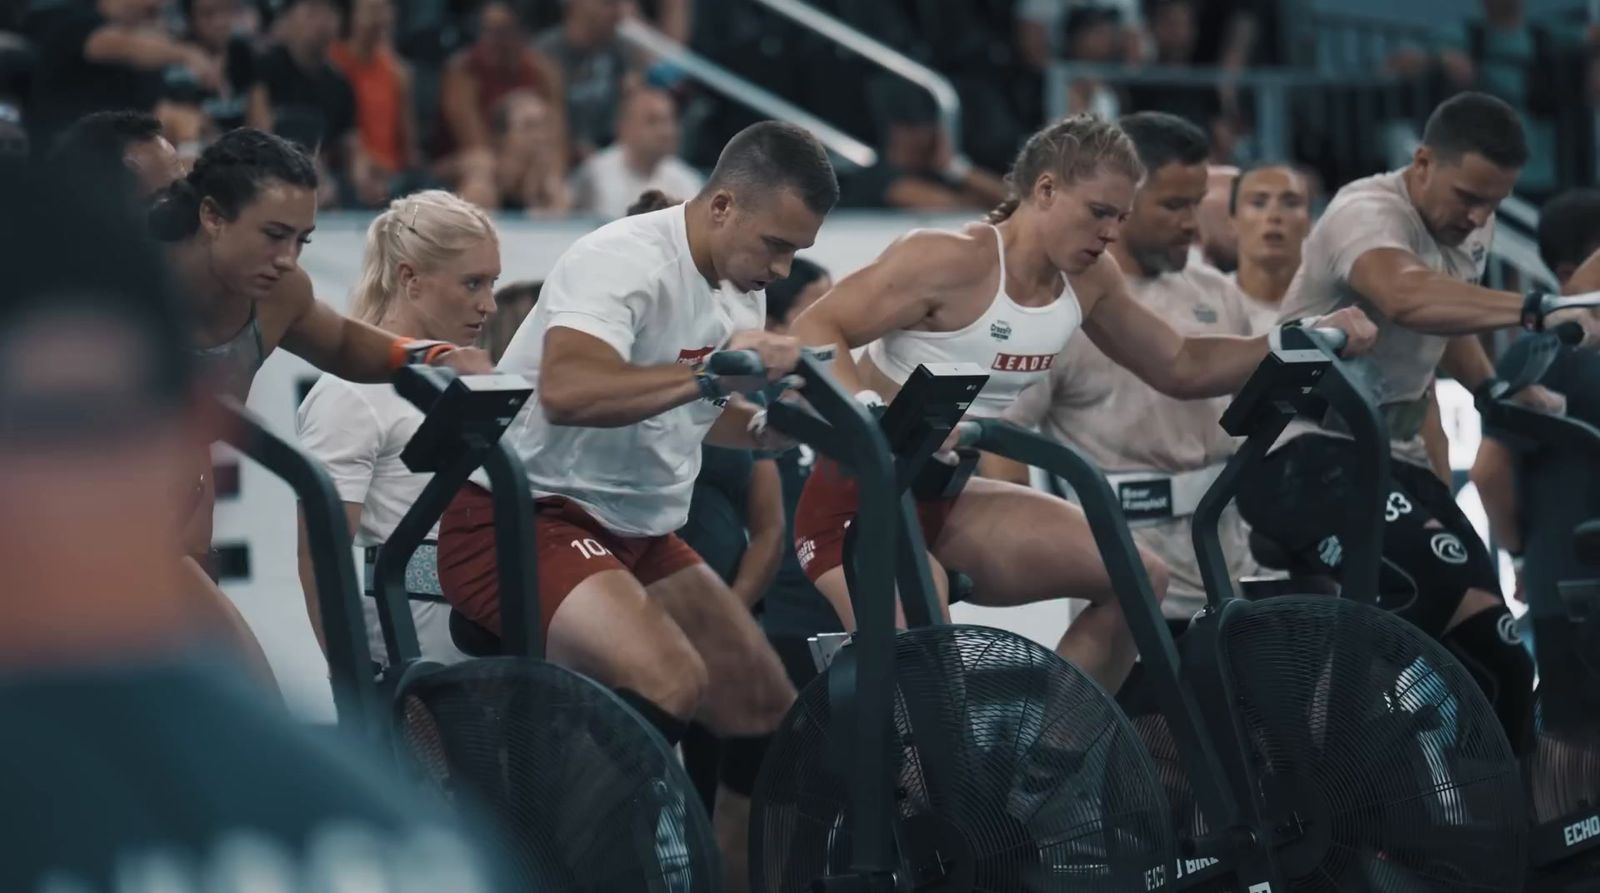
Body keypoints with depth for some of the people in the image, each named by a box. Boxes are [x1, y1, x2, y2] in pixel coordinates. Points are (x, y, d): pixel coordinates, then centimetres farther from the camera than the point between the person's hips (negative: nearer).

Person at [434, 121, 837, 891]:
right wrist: (710, 372, -40)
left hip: (636, 532, 10)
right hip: (522, 519, -10)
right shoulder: (625, 261, -20)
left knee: (769, 712, 8)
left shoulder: (740, 290, 9)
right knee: (672, 682, -31)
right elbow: (567, 391, -37)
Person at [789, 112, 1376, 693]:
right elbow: (814, 331, -21)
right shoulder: (952, 261, -21)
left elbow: (1180, 368, 15)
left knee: (1139, 577, -4)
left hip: (944, 504, 8)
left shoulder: (1088, 282, 3)